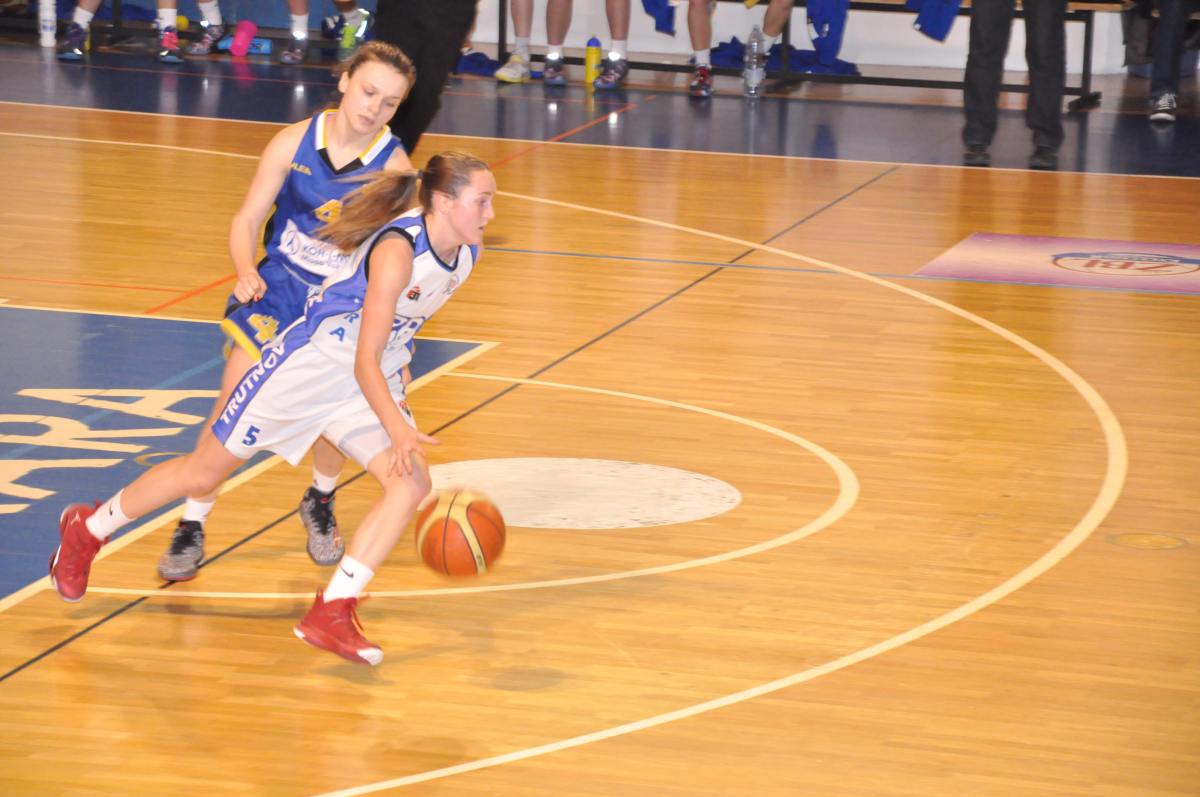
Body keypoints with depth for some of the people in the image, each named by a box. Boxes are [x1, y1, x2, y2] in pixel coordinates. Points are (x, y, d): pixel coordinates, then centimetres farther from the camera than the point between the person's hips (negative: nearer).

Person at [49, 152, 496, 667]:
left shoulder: (465, 253, -6)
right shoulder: (397, 252, -31)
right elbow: (365, 362, -30)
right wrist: (398, 431, -37)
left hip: (374, 382, 7)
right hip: (308, 369, -7)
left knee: (412, 483, -17)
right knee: (204, 472, 8)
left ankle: (331, 615, -14)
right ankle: (87, 528, 31)